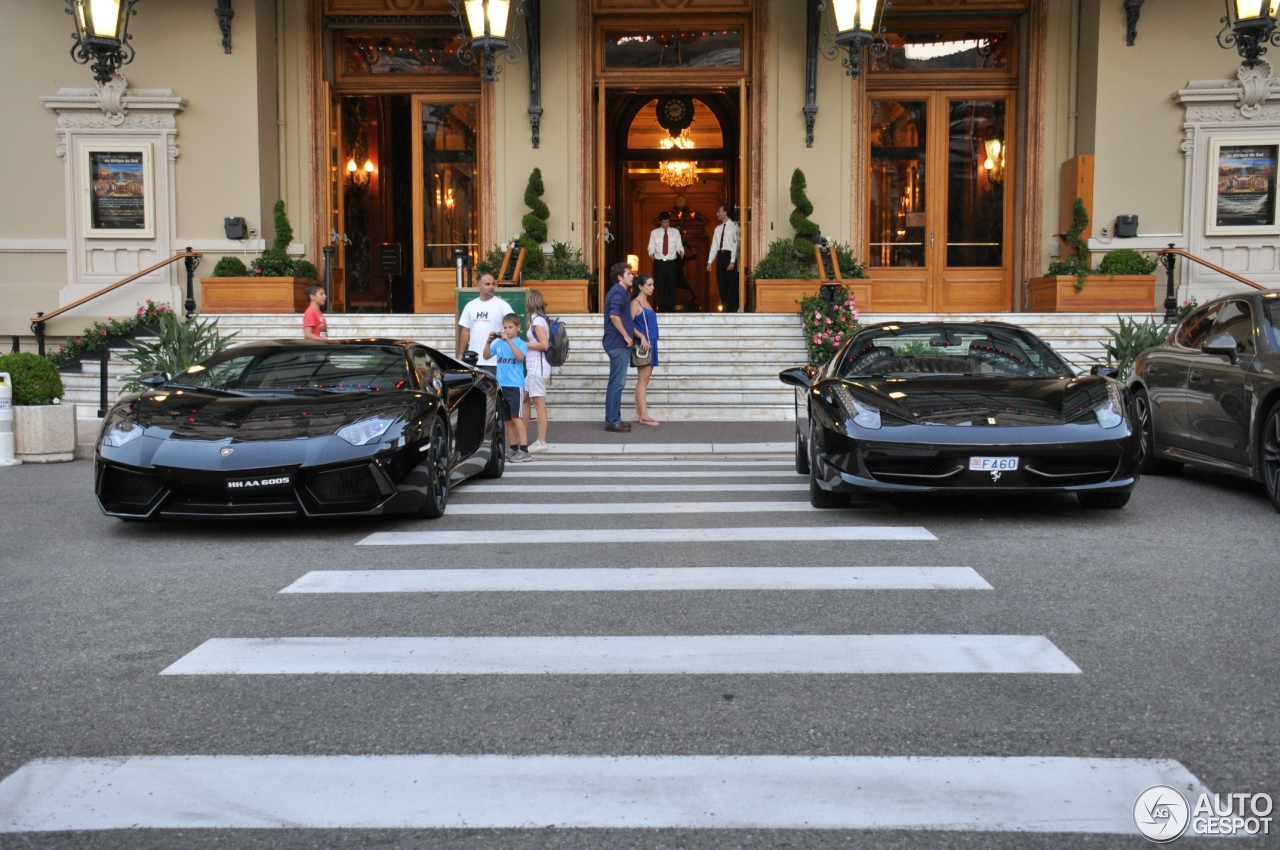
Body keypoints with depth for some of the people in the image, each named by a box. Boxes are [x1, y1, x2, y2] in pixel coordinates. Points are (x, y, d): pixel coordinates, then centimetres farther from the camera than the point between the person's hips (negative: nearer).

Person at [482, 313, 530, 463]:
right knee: (507, 419, 10)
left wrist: (508, 340, -25)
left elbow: (520, 356, -22)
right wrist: (488, 342, -3)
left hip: (515, 385, -6)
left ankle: (524, 450, -13)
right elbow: (486, 356, 10)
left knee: (516, 417, -12)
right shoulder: (499, 343, 8)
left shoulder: (520, 343, -4)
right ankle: (514, 449, 19)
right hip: (501, 385, 6)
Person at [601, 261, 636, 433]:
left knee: (617, 383, 12)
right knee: (617, 383, -7)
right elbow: (614, 316, -27)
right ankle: (612, 421, -4)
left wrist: (627, 336, 18)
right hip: (619, 344, -10)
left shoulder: (620, 292, 17)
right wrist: (626, 336, -20)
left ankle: (614, 419, 17)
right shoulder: (618, 293, -14)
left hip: (618, 343, 10)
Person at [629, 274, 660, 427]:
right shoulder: (635, 303, -8)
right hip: (643, 345, -9)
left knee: (644, 380, 8)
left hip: (650, 344, 9)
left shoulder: (647, 303, 17)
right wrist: (641, 337, -24)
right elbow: (628, 324, -16)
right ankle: (643, 416, -9)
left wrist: (651, 342, 13)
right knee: (643, 380, -8)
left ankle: (639, 414, 10)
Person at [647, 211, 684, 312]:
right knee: (661, 287, 3)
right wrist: (651, 253, -20)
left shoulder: (675, 232, 5)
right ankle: (662, 309, 11)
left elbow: (679, 246, 2)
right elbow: (651, 247, 2)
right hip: (659, 263, 0)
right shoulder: (654, 233, 4)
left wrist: (681, 251, -20)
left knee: (672, 286, 1)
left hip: (672, 262, 0)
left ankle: (670, 309, 7)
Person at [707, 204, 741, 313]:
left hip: (729, 255, -6)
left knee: (731, 283, -3)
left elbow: (735, 244, -10)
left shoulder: (734, 226, -4)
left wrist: (732, 261, -17)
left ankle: (734, 309, 6)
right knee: (721, 284, 5)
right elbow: (714, 245, 13)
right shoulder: (718, 229, 16)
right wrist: (710, 262, 6)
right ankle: (727, 309, 11)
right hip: (720, 256, 6)